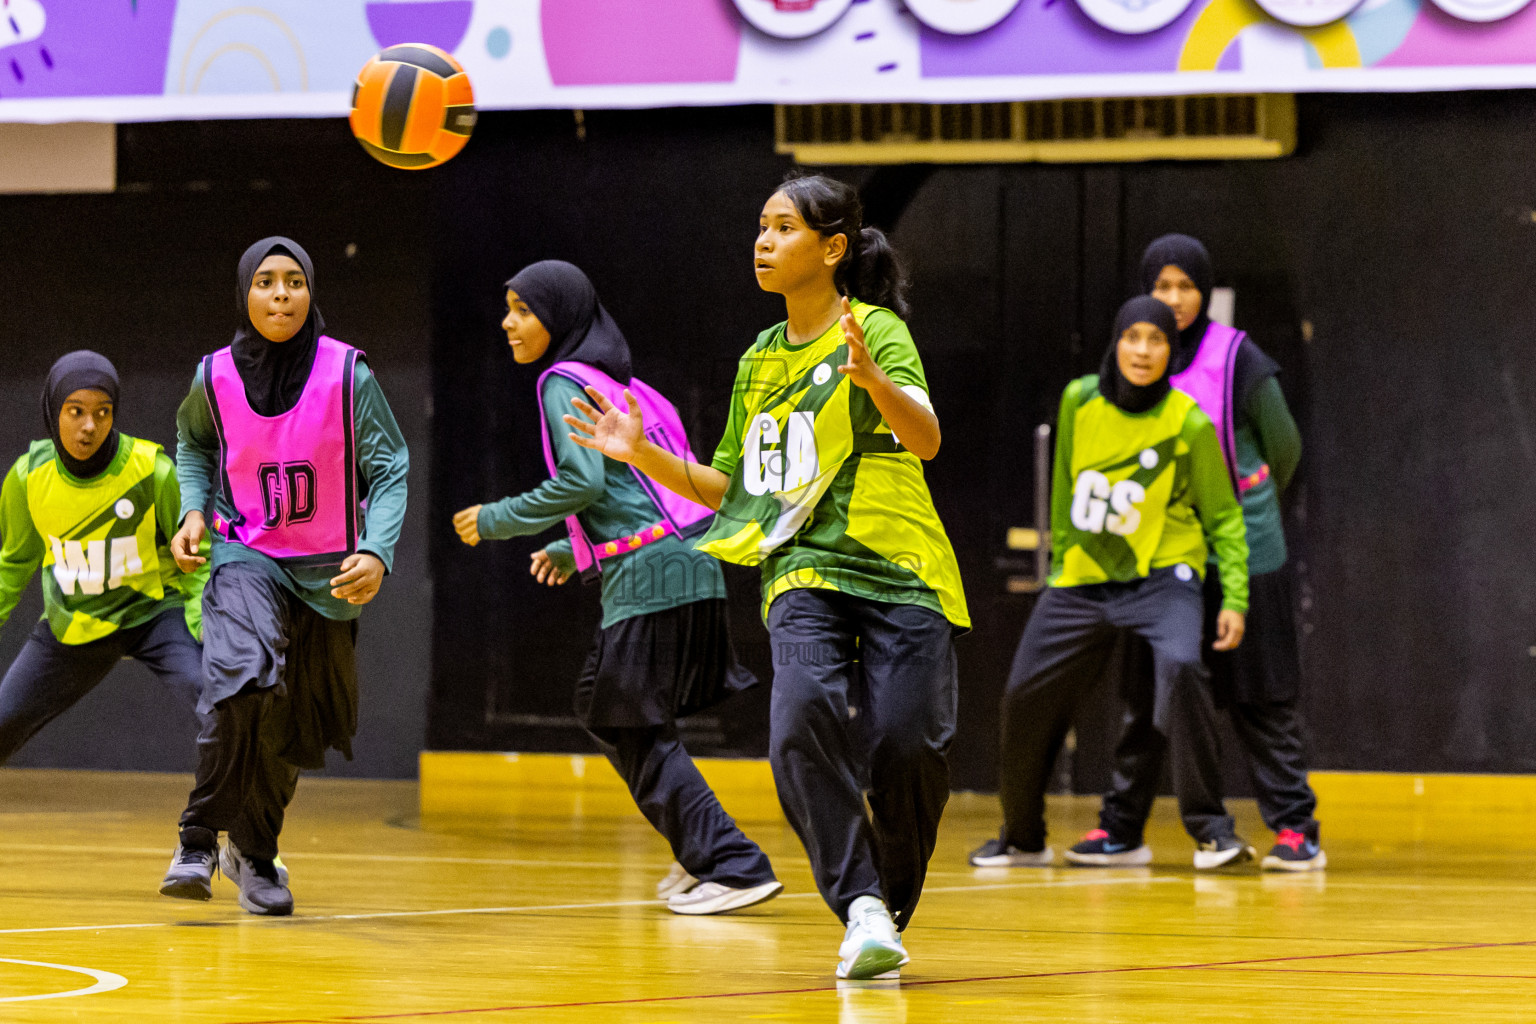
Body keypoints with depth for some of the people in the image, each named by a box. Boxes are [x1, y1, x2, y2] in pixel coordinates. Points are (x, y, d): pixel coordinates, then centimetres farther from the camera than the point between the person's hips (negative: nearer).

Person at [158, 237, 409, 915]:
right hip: (247, 558, -1)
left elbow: (389, 471, -7)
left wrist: (377, 553, -22)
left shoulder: (347, 374, -12)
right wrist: (194, 510, 0)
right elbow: (193, 443, 16)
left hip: (329, 573, 1)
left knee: (294, 734, 12)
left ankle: (253, 853, 38)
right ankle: (199, 840, -19)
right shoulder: (216, 376, -6)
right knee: (245, 680, -30)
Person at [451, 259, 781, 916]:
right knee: (601, 707, 19)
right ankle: (701, 849, 21)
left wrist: (497, 521, -8)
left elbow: (583, 480, -18)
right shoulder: (608, 380, 20)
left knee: (636, 731, -4)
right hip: (682, 564, 9)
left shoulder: (565, 382, -7)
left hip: (650, 569, -9)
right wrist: (573, 548, 26)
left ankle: (734, 867, -7)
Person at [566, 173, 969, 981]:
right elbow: (728, 487, 24)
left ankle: (889, 913, 12)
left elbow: (925, 439, -20)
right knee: (804, 715, -25)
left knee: (907, 748, -14)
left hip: (900, 576, -4)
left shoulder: (876, 330, -2)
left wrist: (872, 380, -39)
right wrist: (642, 454, 10)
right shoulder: (761, 361, 16)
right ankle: (861, 908, -22)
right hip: (803, 573, 4)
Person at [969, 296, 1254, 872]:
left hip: (1162, 576, -4)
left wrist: (1235, 598, -10)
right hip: (1082, 581, 4)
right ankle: (1023, 839, 29)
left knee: (1178, 667, -32)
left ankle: (1209, 828, -23)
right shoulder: (1079, 402, -1)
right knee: (1024, 699, 5)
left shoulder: (1188, 424, -11)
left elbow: (1223, 516, -2)